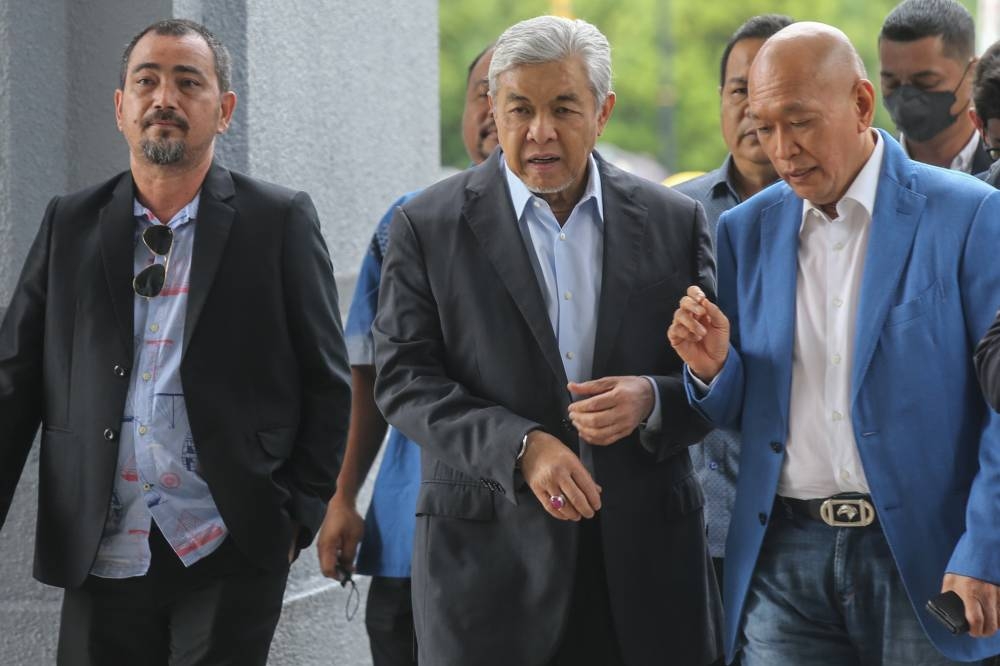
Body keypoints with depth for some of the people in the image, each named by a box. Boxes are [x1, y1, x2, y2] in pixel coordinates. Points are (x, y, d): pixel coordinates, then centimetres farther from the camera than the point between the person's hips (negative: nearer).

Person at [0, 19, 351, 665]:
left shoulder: (281, 222, 3)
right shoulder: (70, 225, 10)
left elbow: (326, 386, 4)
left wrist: (298, 520, -3)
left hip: (229, 562, -3)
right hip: (101, 560, 3)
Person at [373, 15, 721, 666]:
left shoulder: (674, 221, 7)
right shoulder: (427, 227, 2)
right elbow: (403, 379, -3)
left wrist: (652, 400, -13)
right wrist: (521, 447, -16)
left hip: (647, 553, 2)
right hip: (489, 556, -1)